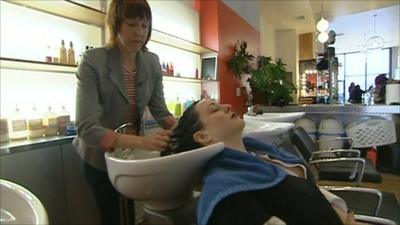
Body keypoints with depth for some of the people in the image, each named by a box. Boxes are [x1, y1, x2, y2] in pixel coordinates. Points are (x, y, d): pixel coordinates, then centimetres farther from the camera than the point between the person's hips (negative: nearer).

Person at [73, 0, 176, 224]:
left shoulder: (152, 62, -9)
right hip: (101, 155, -4)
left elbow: (160, 111, -9)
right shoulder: (93, 61, -24)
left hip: (134, 152, 4)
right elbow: (87, 128, -31)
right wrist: (142, 141, -44)